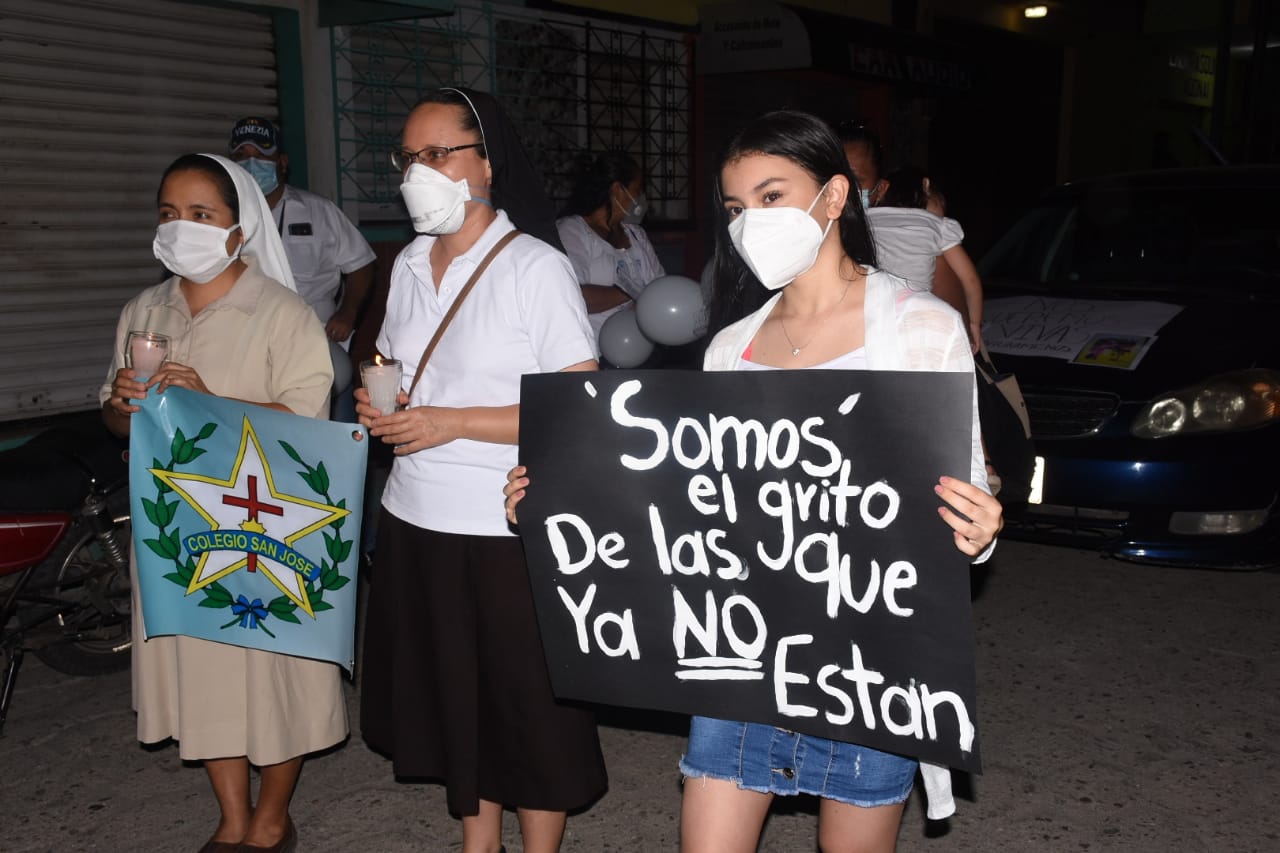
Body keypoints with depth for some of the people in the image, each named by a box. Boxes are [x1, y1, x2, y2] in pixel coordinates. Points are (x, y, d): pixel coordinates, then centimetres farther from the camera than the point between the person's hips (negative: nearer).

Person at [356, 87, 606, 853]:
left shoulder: (538, 269, -11)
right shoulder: (410, 266, 10)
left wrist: (451, 423, -19)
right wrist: (377, 406, -2)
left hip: (509, 531, -6)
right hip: (416, 522, 7)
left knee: (530, 709, 7)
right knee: (454, 700, 17)